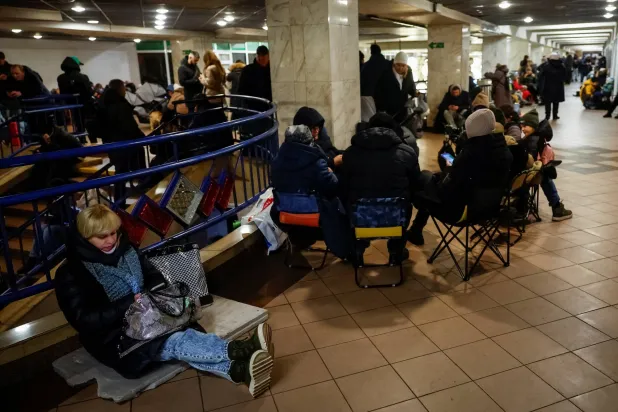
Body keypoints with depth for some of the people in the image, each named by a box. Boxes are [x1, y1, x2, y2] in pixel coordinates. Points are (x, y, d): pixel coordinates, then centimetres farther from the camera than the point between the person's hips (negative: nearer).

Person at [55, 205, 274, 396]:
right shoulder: (70, 274, -8)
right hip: (114, 341, -5)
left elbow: (155, 277, 16)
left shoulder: (124, 250, 8)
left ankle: (239, 369, -52)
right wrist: (129, 303, -24)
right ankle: (236, 350, -54)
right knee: (175, 342, -34)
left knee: (184, 333, -30)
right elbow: (85, 320, -17)